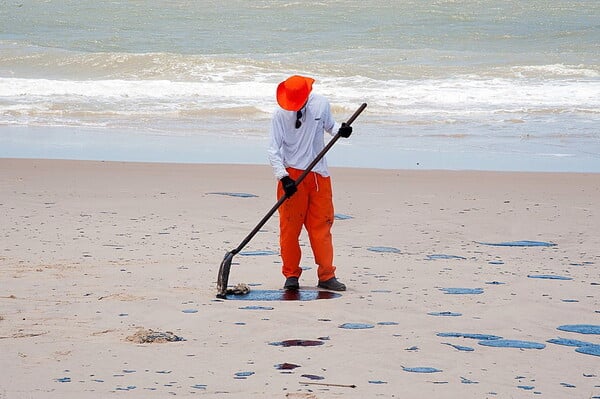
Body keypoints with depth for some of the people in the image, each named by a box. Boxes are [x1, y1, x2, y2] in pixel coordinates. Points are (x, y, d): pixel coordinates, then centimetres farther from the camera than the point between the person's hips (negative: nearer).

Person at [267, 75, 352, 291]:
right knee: (290, 227, -1)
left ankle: (326, 275, 5)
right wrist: (283, 177, -22)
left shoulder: (321, 104, -1)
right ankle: (291, 275, 9)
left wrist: (341, 129, -6)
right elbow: (274, 150, -10)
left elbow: (329, 125, 18)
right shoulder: (280, 114, -9)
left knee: (322, 226, 2)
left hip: (319, 175, 2)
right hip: (292, 175, -2)